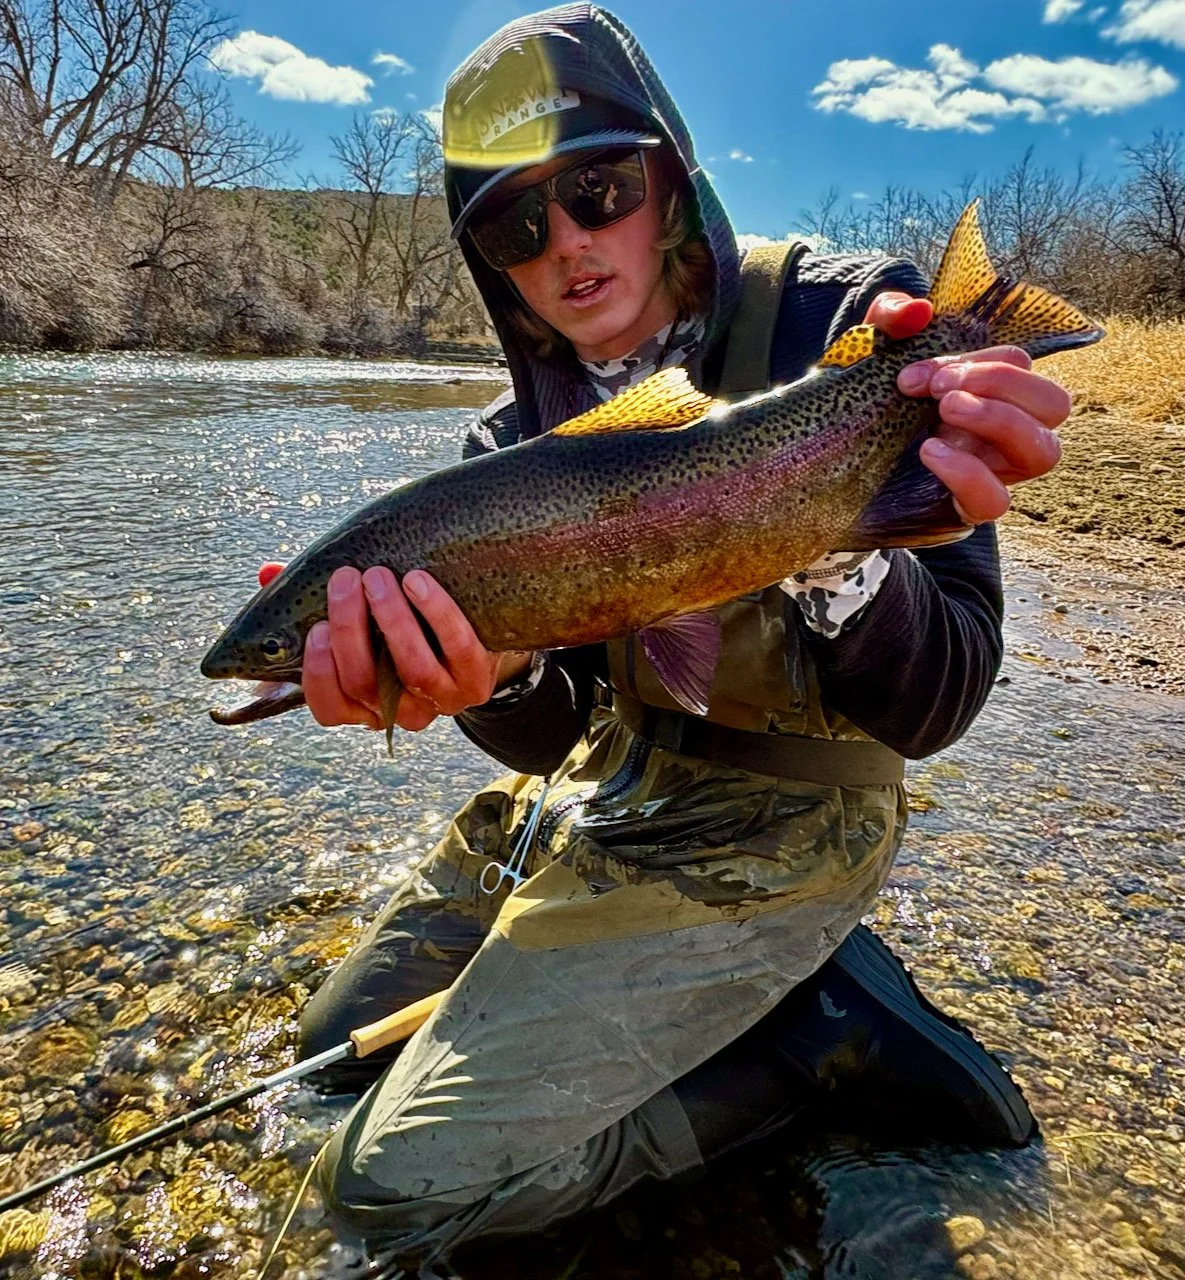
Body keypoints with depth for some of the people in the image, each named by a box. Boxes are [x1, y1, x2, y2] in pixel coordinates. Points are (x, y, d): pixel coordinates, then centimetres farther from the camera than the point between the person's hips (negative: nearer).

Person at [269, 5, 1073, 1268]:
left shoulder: (845, 327, -16)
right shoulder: (516, 438, -1)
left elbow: (925, 711, -21)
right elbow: (552, 732, -9)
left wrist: (867, 559, -43)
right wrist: (480, 678, -33)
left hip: (770, 824, -6)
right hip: (603, 789, 7)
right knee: (341, 1041, 19)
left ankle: (809, 1033, 3)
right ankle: (761, 994, 12)